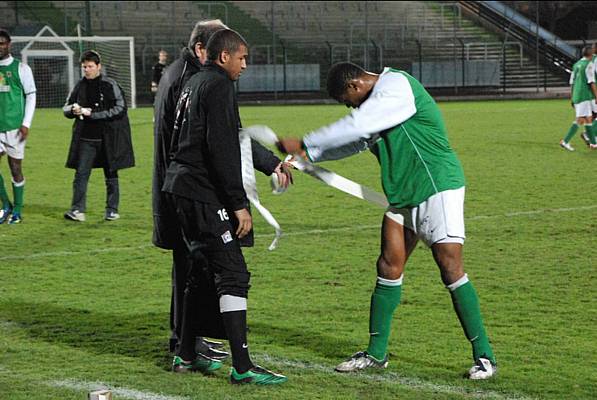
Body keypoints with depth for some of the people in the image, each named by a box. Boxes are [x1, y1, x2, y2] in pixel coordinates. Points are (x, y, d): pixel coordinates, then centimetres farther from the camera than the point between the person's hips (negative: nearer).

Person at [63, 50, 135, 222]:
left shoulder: (110, 85, -6)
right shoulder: (80, 86, 6)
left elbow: (120, 108, -11)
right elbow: (66, 108, 15)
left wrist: (92, 114, -16)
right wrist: (73, 110, -11)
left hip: (107, 138, -3)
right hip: (86, 138, 3)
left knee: (111, 175, 8)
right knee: (81, 173, -6)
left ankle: (112, 210, 18)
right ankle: (77, 210, -6)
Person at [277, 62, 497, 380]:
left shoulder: (395, 88, -16)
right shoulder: (378, 98, 14)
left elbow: (354, 127, -24)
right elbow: (354, 142, 25)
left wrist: (302, 144, -18)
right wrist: (306, 156, 17)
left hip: (438, 187, -9)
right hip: (402, 195, 10)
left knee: (450, 268, -10)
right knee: (389, 267, 6)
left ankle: (484, 356, -2)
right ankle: (376, 353, 14)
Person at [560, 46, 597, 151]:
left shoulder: (576, 64, 16)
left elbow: (572, 82, 17)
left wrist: (572, 99, 21)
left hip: (576, 96, 8)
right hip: (585, 96, -8)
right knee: (580, 120, -10)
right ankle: (565, 141, -18)